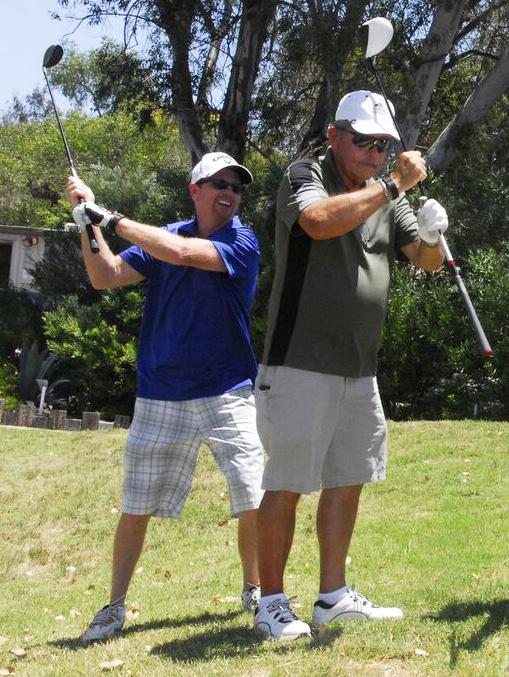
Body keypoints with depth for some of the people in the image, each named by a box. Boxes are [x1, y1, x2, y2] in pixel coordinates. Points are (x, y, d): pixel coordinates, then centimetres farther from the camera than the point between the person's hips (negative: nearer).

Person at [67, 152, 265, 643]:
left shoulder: (241, 243, -7)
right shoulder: (162, 236, 6)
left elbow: (179, 253, -22)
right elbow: (105, 277, -1)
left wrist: (109, 218, -16)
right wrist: (88, 222, -11)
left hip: (227, 395, -2)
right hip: (160, 396, 2)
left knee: (253, 503, -5)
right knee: (136, 508, 3)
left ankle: (254, 592, 18)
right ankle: (115, 607, 15)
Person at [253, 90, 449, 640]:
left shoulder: (388, 197, 12)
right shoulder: (305, 176, -8)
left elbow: (426, 261, 7)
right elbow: (321, 221, -30)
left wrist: (432, 236, -15)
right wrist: (392, 186, -25)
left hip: (359, 372, 7)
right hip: (300, 366, -7)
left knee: (347, 482, 12)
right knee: (287, 486, -2)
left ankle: (333, 597, 23)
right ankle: (271, 604, 7)